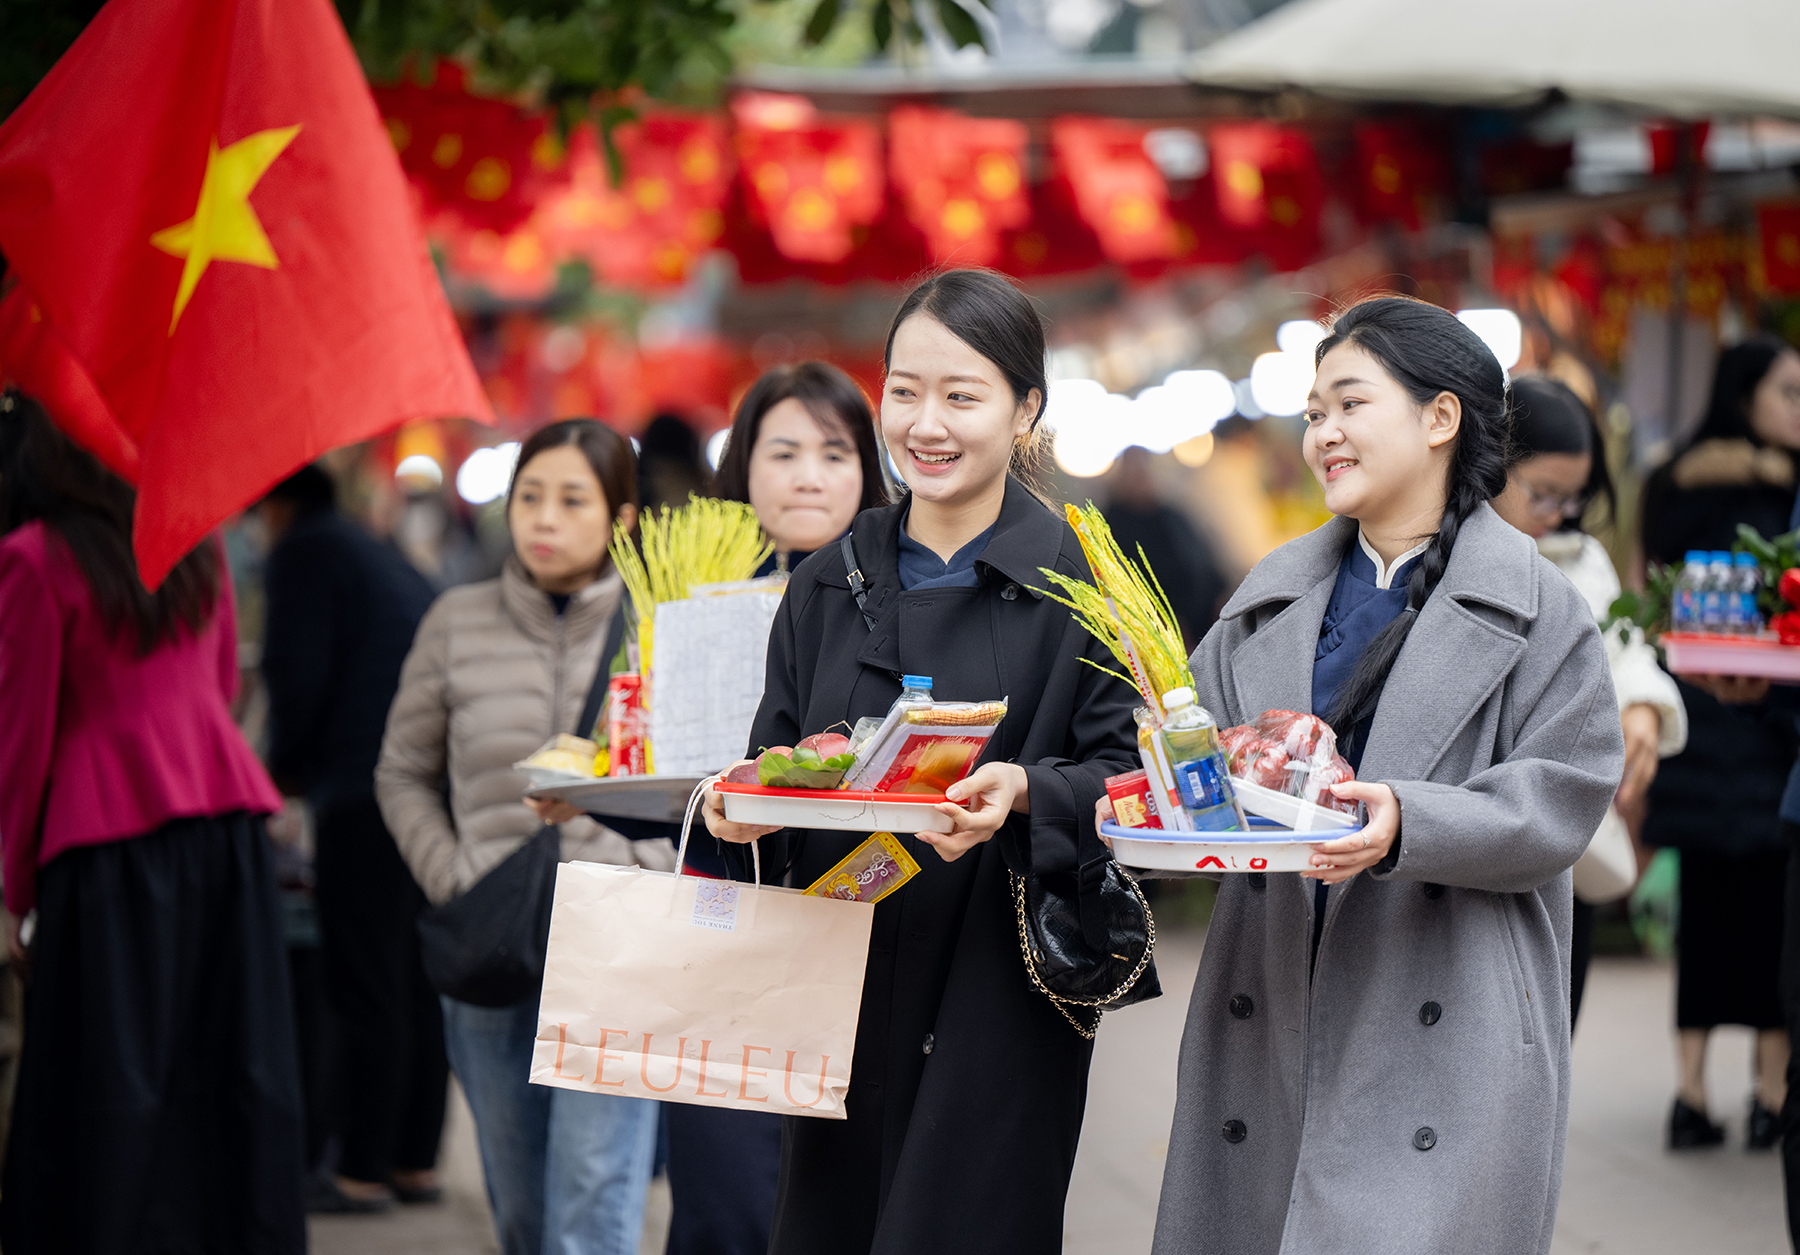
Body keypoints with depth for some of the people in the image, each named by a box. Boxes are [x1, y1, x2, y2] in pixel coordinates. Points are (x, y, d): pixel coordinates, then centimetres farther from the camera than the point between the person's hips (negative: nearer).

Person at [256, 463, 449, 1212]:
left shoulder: (301, 553, 1)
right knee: (419, 983, 12)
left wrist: (285, 768, 7)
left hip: (365, 790, -8)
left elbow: (298, 672, -9)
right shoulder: (388, 561, 25)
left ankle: (363, 1171, -4)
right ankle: (417, 1162, 15)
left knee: (365, 989, -6)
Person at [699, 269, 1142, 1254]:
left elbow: (1129, 777, -6)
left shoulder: (1079, 583, -3)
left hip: (998, 1005, -4)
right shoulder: (827, 587, 10)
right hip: (844, 987, 4)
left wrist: (1024, 792, -24)